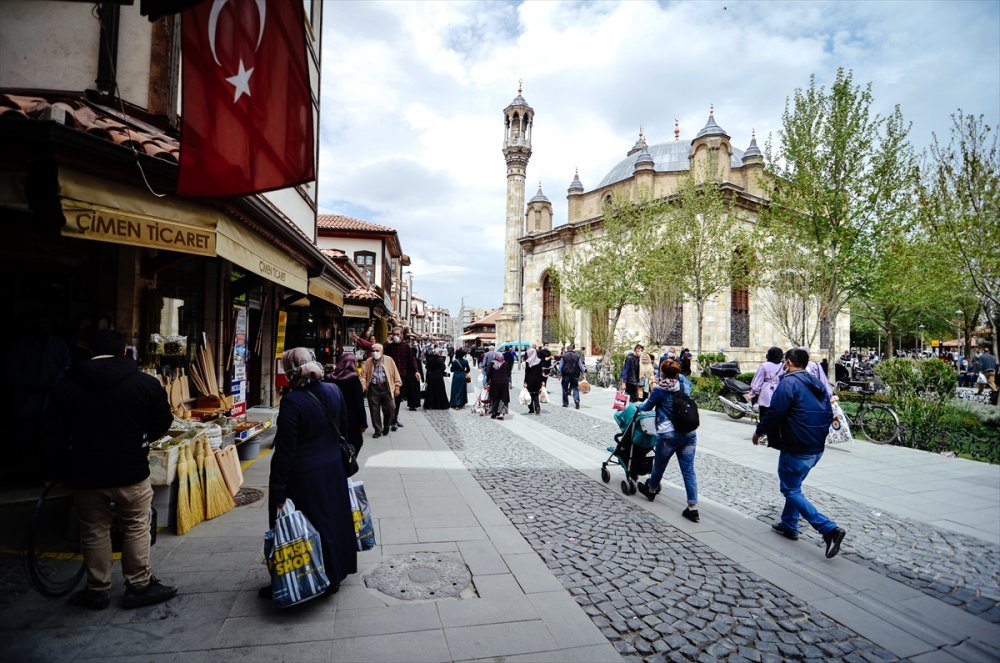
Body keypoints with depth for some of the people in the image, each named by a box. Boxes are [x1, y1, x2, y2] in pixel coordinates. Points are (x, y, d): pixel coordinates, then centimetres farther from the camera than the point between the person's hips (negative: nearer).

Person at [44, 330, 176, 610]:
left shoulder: (65, 387, -1)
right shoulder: (146, 383, -8)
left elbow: (54, 435, 3)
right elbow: (163, 422, -1)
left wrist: (56, 472, 15)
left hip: (85, 474, 2)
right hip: (132, 471, -2)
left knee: (94, 532, 15)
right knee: (136, 528, 11)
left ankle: (98, 591, 26)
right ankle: (139, 586, 19)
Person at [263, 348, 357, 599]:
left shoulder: (292, 402, -21)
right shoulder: (334, 391, -3)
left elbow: (285, 451, -19)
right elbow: (343, 429, 9)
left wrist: (277, 491, -12)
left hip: (303, 476, -6)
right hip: (333, 468, 7)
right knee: (333, 520, 20)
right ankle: (334, 575, 38)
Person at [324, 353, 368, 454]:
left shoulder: (329, 377, 4)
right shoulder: (353, 378, -11)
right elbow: (359, 403, -13)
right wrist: (363, 422, -8)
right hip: (351, 420, -5)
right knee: (353, 446, 6)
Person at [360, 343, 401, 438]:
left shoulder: (389, 360, 5)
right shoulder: (368, 362, 10)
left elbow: (395, 374, 5)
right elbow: (363, 374, 9)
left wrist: (397, 387, 1)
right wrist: (363, 384, -9)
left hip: (386, 388, -1)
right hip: (373, 388, 1)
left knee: (390, 408, -5)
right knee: (374, 411, 2)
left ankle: (386, 426, 21)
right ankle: (378, 430, 15)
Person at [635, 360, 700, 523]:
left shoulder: (660, 389, -9)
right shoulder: (685, 385, 4)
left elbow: (647, 407, 6)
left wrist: (639, 406, 25)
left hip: (668, 435, -4)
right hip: (689, 434, 4)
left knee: (659, 465, 18)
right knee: (688, 470, 5)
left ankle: (651, 490, 42)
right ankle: (692, 508, 3)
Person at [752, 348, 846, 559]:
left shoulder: (788, 382, -17)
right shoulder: (818, 384, 10)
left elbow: (774, 413, -21)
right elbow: (828, 415, 14)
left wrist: (759, 431, -6)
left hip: (796, 450, -9)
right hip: (816, 449, 9)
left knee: (791, 491, 2)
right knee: (794, 486, 23)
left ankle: (829, 529, -9)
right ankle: (789, 525, 32)